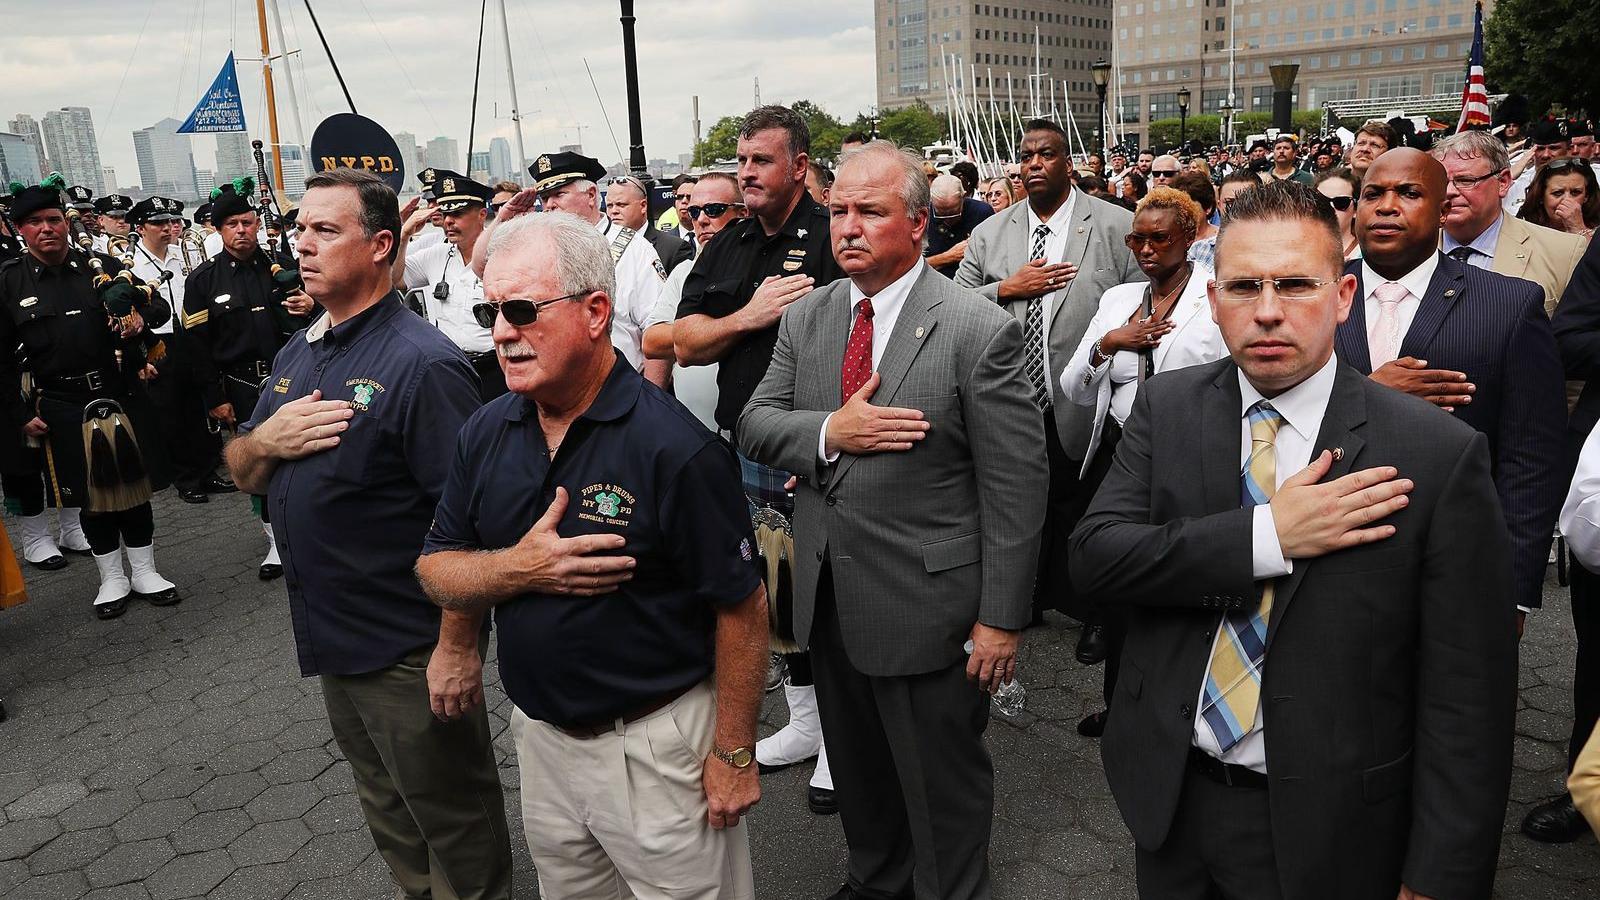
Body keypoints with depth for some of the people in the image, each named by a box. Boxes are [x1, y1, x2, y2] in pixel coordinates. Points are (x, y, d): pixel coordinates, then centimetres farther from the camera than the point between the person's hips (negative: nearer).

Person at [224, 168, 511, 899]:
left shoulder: (421, 363, -20)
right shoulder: (296, 355, 7)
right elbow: (243, 475, 15)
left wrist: (457, 644, -23)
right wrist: (266, 439, -8)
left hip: (411, 649, -8)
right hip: (331, 637, 8)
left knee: (451, 814, 11)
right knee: (387, 811, 25)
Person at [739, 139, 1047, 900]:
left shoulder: (980, 331, -14)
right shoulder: (805, 318, 4)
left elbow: (1015, 489, -14)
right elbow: (753, 424, 2)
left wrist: (1002, 618, -14)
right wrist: (829, 432, -18)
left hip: (925, 606, -6)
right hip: (828, 601, 6)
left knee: (943, 786, 13)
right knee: (857, 771, 26)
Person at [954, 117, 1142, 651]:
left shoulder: (1117, 226, -4)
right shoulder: (990, 234, 6)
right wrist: (1006, 288, -10)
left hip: (1084, 412, -3)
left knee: (1085, 517, 12)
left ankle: (1094, 614, 34)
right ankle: (1030, 600, 39)